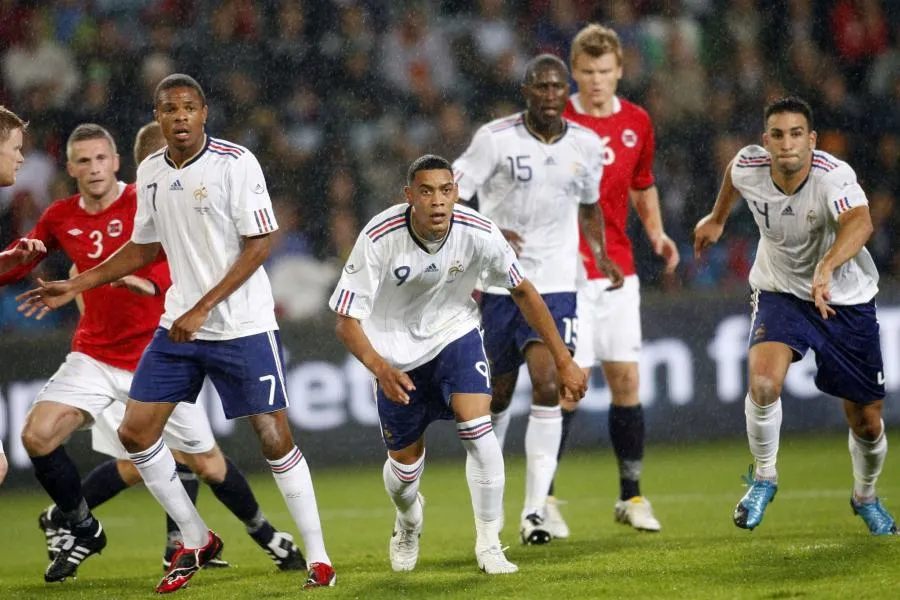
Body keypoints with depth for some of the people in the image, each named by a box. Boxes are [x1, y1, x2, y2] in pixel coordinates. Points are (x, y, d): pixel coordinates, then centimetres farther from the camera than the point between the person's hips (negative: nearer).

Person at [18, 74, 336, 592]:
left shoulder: (236, 163, -12)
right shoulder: (150, 173, 6)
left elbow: (260, 244, -14)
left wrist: (203, 308, -18)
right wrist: (76, 286, 16)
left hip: (243, 326, -6)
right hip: (179, 324, 6)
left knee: (274, 437, -8)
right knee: (136, 432, 1)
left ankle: (318, 558, 4)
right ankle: (197, 541, 17)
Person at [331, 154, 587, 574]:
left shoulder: (478, 233, -23)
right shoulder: (378, 239, -28)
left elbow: (522, 291, -6)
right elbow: (346, 319, -24)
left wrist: (563, 360, -6)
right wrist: (380, 368, -42)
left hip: (455, 335, 1)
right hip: (397, 355, -1)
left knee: (478, 430, -23)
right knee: (405, 465, 8)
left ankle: (489, 546, -8)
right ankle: (408, 521, 46)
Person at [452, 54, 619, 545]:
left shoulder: (586, 145, 3)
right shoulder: (495, 139, -8)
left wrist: (602, 255, 7)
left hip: (555, 284, 1)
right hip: (498, 284, -1)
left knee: (548, 388, -16)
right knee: (498, 394, 9)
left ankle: (535, 510, -15)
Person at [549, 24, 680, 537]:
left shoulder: (638, 123, 7)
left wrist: (656, 231, 6)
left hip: (619, 271, 5)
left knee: (627, 381, 5)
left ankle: (632, 497, 15)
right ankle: (543, 500, 1)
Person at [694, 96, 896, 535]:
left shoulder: (833, 176, -30)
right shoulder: (748, 168, -16)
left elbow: (860, 223, -51)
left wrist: (826, 268, -68)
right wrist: (717, 219, 26)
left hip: (845, 300, -1)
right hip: (780, 293, 2)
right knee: (763, 380, -27)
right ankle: (764, 478, -1)